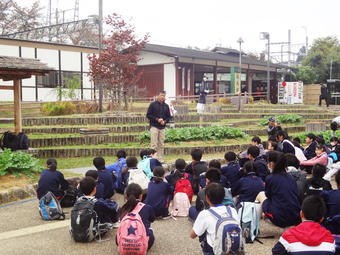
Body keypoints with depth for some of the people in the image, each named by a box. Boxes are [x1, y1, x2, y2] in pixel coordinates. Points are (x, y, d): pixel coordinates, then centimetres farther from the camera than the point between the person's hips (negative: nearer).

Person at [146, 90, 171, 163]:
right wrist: (157, 119, -13)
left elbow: (169, 116, 15)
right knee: (154, 144, -7)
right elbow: (148, 115, -3)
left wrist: (164, 121, -6)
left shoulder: (166, 106, 11)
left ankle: (161, 159, 11)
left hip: (162, 128, 4)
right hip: (154, 127, -4)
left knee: (161, 145, 6)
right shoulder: (153, 104, -2)